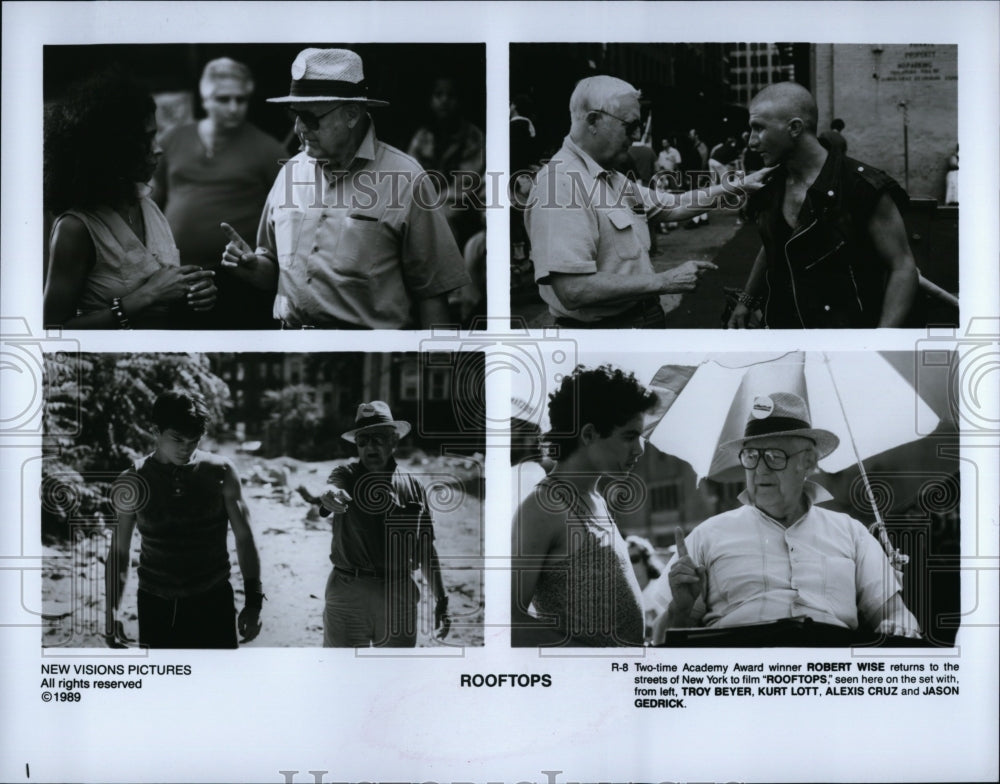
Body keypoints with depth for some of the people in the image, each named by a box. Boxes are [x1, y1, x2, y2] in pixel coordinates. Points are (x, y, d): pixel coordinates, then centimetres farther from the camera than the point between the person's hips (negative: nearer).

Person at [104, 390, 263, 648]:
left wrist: (253, 601, -4)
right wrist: (111, 613, -3)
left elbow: (244, 539, 2)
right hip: (156, 607, 1)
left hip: (213, 604, -1)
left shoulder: (220, 474, -4)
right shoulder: (134, 482, -3)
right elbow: (118, 552, 3)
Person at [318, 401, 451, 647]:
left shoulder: (412, 486, 9)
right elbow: (333, 486, -26)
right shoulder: (347, 477, 1)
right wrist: (331, 496, -50)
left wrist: (441, 600, 13)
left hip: (399, 595, 2)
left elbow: (425, 549, 15)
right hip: (348, 592, -2)